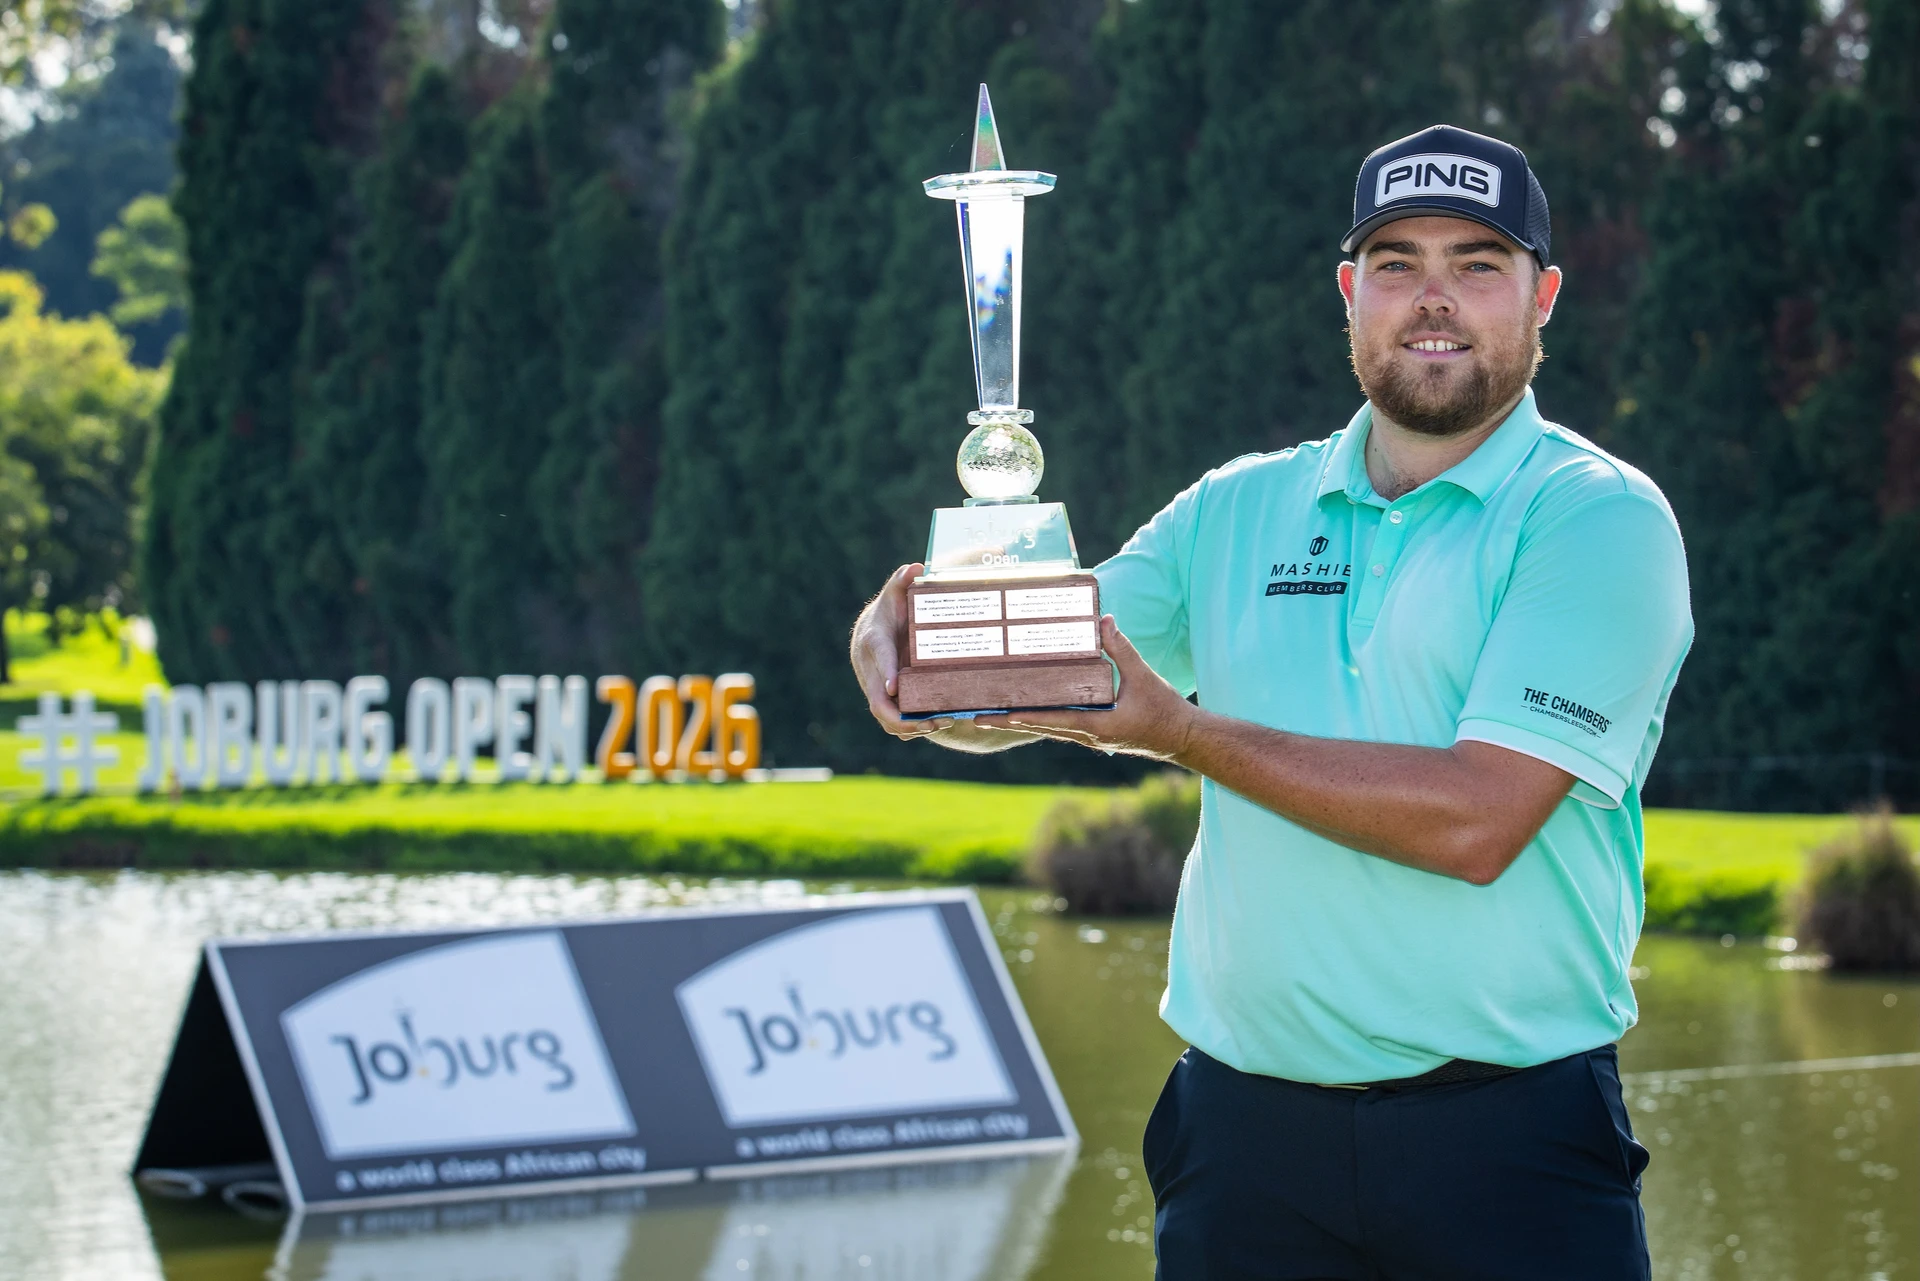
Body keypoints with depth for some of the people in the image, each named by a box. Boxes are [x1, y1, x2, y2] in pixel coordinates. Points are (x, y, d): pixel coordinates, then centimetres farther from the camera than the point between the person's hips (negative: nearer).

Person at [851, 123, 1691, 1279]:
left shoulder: (1601, 520, -5)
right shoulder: (1237, 512, 12)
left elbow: (1477, 817, -16)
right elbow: (1014, 696, 12)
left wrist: (1184, 730, -14)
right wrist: (909, 620, -11)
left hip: (1506, 1139, -4)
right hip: (1245, 1128, 4)